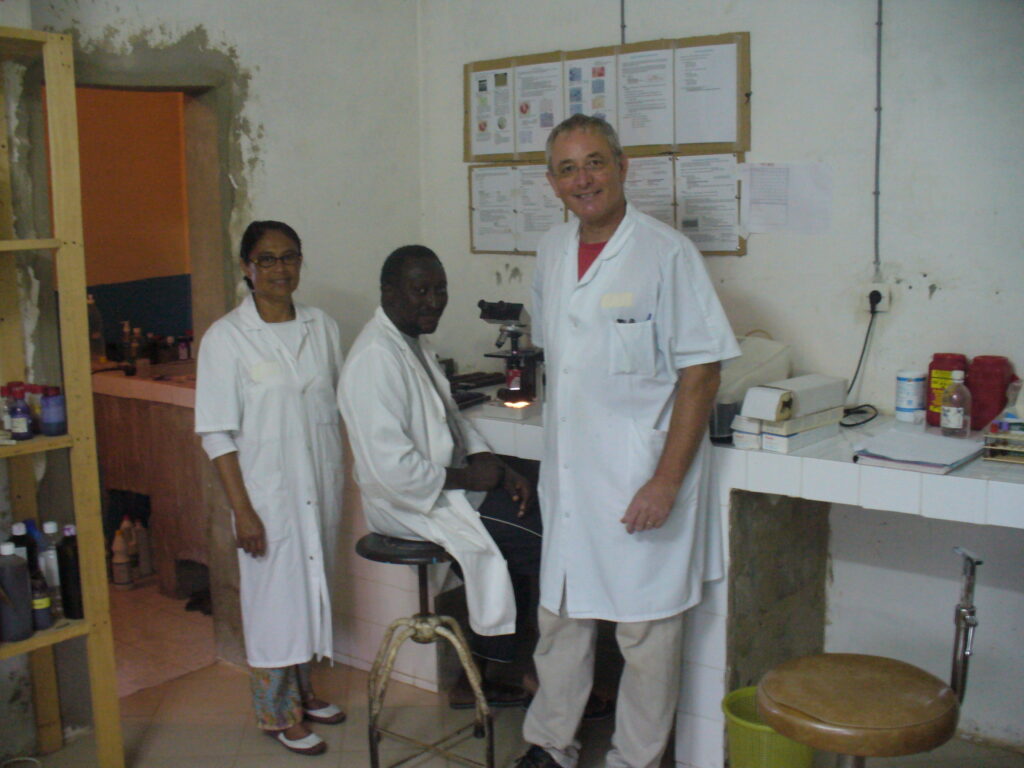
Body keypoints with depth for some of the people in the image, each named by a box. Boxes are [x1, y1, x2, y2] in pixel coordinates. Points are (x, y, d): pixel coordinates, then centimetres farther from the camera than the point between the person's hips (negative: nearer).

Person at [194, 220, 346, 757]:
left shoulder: (322, 328, 3)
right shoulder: (227, 337, -10)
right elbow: (218, 434, -11)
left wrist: (343, 484, 8)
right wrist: (242, 509, -14)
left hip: (321, 487, 5)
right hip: (268, 491, -5)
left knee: (312, 589, 18)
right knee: (274, 596, 6)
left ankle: (303, 691, 37)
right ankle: (278, 714, 23)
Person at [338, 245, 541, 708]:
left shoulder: (414, 342, 10)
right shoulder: (376, 359, -22)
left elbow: (450, 419, 18)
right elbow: (393, 469, -27)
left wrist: (497, 468, 3)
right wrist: (468, 477, -15)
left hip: (447, 483, 10)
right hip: (411, 504, -10)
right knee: (544, 541, -13)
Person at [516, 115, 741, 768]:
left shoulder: (666, 253, -12)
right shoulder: (552, 251, 8)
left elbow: (701, 373, -13)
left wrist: (666, 480, -17)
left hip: (641, 478, -6)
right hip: (567, 476, 6)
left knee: (647, 632, 6)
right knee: (559, 617, 16)